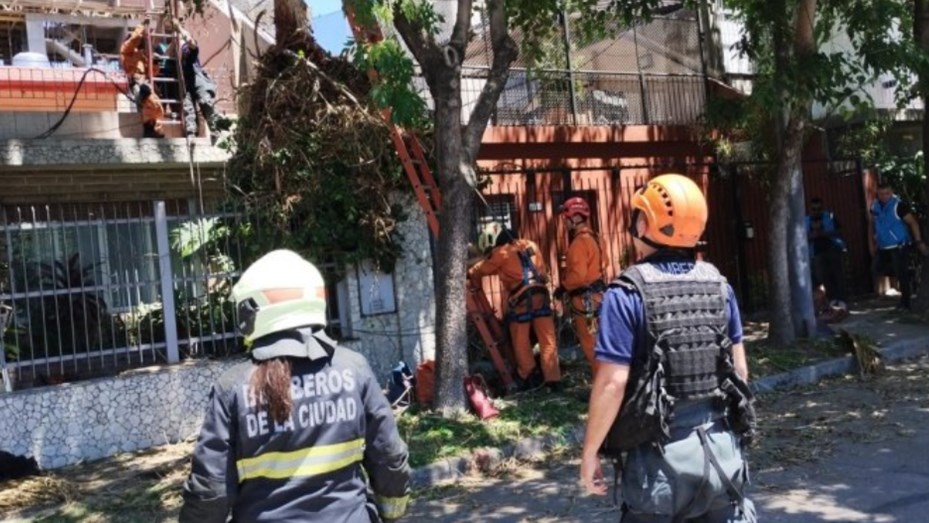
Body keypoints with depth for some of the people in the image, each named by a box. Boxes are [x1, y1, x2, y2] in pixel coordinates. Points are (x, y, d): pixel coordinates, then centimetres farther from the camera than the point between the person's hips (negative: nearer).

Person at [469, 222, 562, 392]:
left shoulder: (501, 252, 2)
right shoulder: (531, 246, 18)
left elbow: (481, 269, 16)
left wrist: (469, 274, 32)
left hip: (521, 299, -5)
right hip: (541, 295, 5)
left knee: (521, 342, 9)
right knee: (547, 341, 5)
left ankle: (529, 378, 14)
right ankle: (553, 380, 4)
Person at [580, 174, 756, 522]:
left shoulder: (628, 294, -15)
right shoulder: (718, 284, 2)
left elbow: (613, 382, -17)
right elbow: (739, 368, 8)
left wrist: (590, 450, -6)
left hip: (661, 453, -4)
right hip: (721, 445, 5)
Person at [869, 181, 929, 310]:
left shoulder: (898, 205, -15)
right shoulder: (875, 206, 3)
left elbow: (913, 223, -15)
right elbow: (871, 224, 16)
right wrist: (871, 243, 12)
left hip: (899, 246, -6)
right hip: (883, 247, 6)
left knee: (901, 274, -5)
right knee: (876, 270, 4)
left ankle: (905, 301, 9)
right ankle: (906, 274, 23)